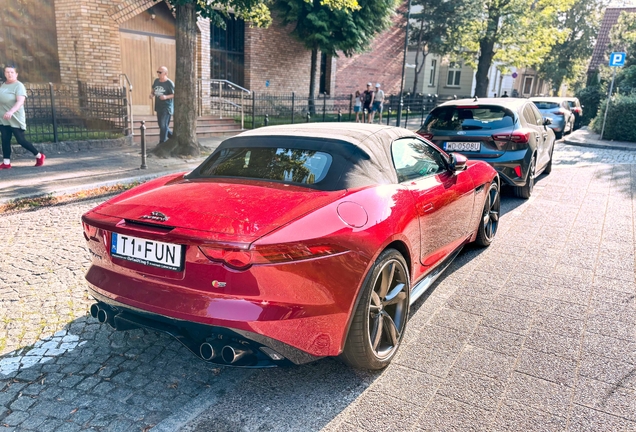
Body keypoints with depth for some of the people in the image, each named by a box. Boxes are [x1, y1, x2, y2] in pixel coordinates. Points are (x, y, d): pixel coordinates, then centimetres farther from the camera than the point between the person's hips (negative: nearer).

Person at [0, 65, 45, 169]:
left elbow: (20, 101, -26)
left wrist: (11, 111, -40)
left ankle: (39, 156, 11)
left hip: (16, 119, -7)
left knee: (21, 140, -6)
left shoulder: (19, 86, -12)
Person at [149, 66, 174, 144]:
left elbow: (174, 94, -11)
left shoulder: (169, 83, -12)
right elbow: (153, 90, 23)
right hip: (159, 107, 8)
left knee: (163, 125, -11)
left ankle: (162, 143, -5)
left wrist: (166, 97, -25)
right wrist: (151, 94, 1)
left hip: (167, 107, -8)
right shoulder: (156, 81, 9)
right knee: (161, 125, 15)